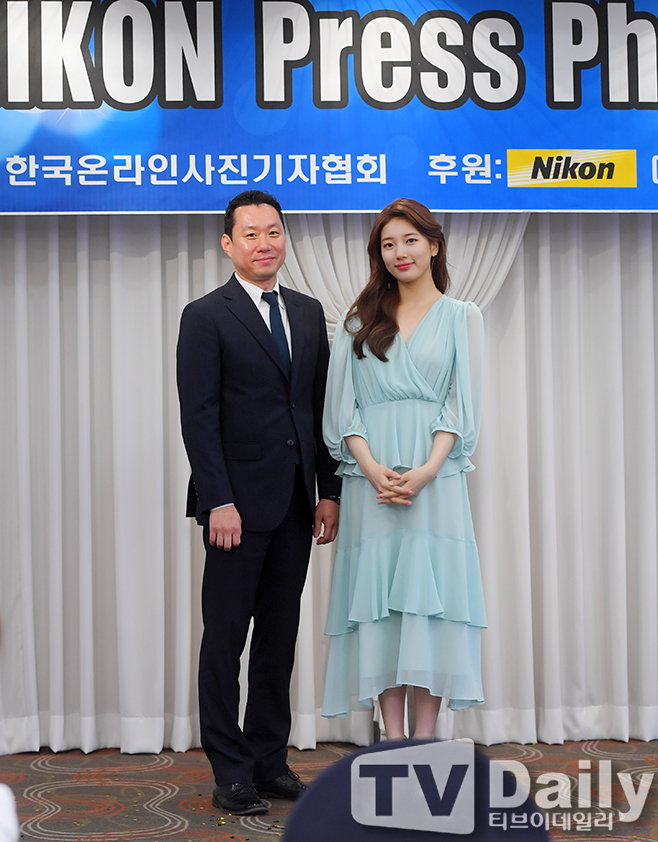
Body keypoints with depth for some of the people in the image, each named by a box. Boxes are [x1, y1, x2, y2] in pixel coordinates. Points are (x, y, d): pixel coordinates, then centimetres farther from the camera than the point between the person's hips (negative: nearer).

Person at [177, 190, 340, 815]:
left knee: (280, 637, 11)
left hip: (296, 503, 6)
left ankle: (269, 760, 21)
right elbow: (198, 418, -9)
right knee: (226, 639, 1)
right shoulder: (206, 317, -3)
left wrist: (329, 491, 7)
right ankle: (230, 773, 9)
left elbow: (322, 407, 13)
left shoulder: (309, 313, 13)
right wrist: (219, 502, -16)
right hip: (239, 502, -5)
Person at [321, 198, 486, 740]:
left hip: (435, 477, -1)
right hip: (369, 477, 2)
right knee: (379, 596, -2)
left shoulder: (461, 317, 10)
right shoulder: (360, 320, 14)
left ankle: (426, 739, 1)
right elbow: (342, 403, 7)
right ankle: (393, 739, 5)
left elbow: (463, 403, 1)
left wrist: (425, 470, -13)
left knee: (429, 590, -5)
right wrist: (372, 468, -10)